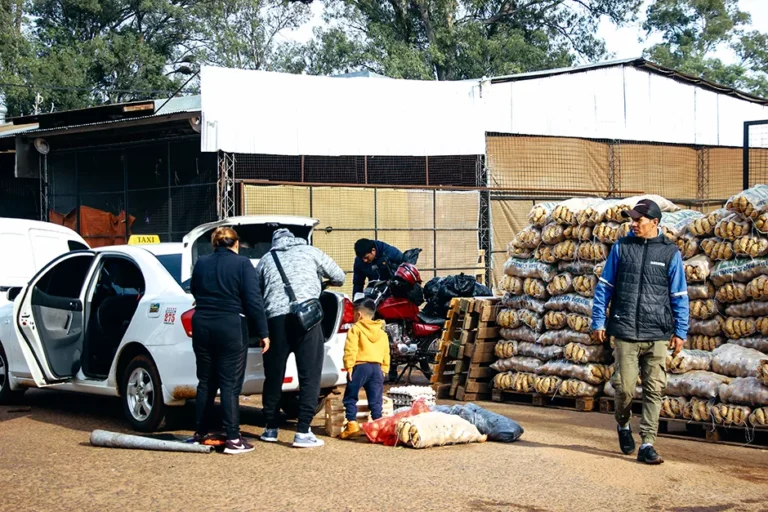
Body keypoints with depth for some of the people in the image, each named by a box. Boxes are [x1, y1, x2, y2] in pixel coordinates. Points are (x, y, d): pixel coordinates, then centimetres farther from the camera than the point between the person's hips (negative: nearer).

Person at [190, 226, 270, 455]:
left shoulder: (201, 264, 7)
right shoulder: (242, 264, -7)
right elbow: (254, 301, -11)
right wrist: (263, 333, -7)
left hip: (202, 326, 4)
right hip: (231, 327, -4)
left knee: (205, 382, 15)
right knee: (230, 384, -2)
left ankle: (200, 434, 21)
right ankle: (233, 439, -3)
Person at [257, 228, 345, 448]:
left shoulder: (266, 260, 22)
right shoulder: (310, 252, 17)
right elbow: (339, 277, 20)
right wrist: (326, 282, 41)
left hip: (275, 317, 2)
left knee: (273, 376, 13)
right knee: (309, 376, 0)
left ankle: (271, 429, 23)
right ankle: (303, 433, -6)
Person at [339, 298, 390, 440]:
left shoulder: (355, 329, -1)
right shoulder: (382, 332, 18)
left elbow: (350, 349, -12)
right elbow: (386, 353, 19)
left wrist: (349, 366, -10)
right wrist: (384, 369, 21)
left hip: (360, 366, -5)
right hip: (377, 367, 5)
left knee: (350, 397, 3)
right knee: (376, 400, 7)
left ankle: (352, 424, -6)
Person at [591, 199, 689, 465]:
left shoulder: (670, 252, 4)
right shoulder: (621, 247, 5)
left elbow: (679, 296, 8)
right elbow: (604, 286, 10)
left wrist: (680, 332, 4)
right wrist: (598, 322, 5)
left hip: (657, 334, 0)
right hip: (625, 332, 0)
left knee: (654, 390, -2)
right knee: (625, 388, -2)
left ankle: (647, 445, 4)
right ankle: (623, 425, 27)